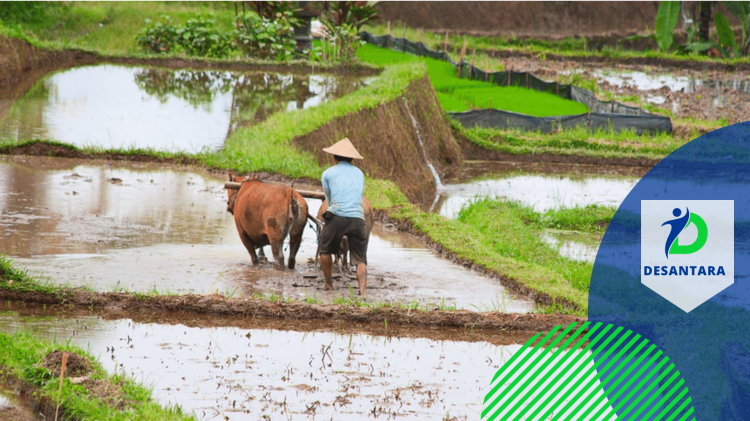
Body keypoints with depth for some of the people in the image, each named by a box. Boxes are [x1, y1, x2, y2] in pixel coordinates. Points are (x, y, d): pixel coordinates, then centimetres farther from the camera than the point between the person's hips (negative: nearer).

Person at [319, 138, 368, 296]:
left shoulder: (328, 173, 14)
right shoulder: (359, 173, 24)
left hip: (337, 217, -2)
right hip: (358, 218, 2)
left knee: (325, 250, 21)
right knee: (360, 259, 3)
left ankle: (328, 285, 24)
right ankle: (362, 289, -17)